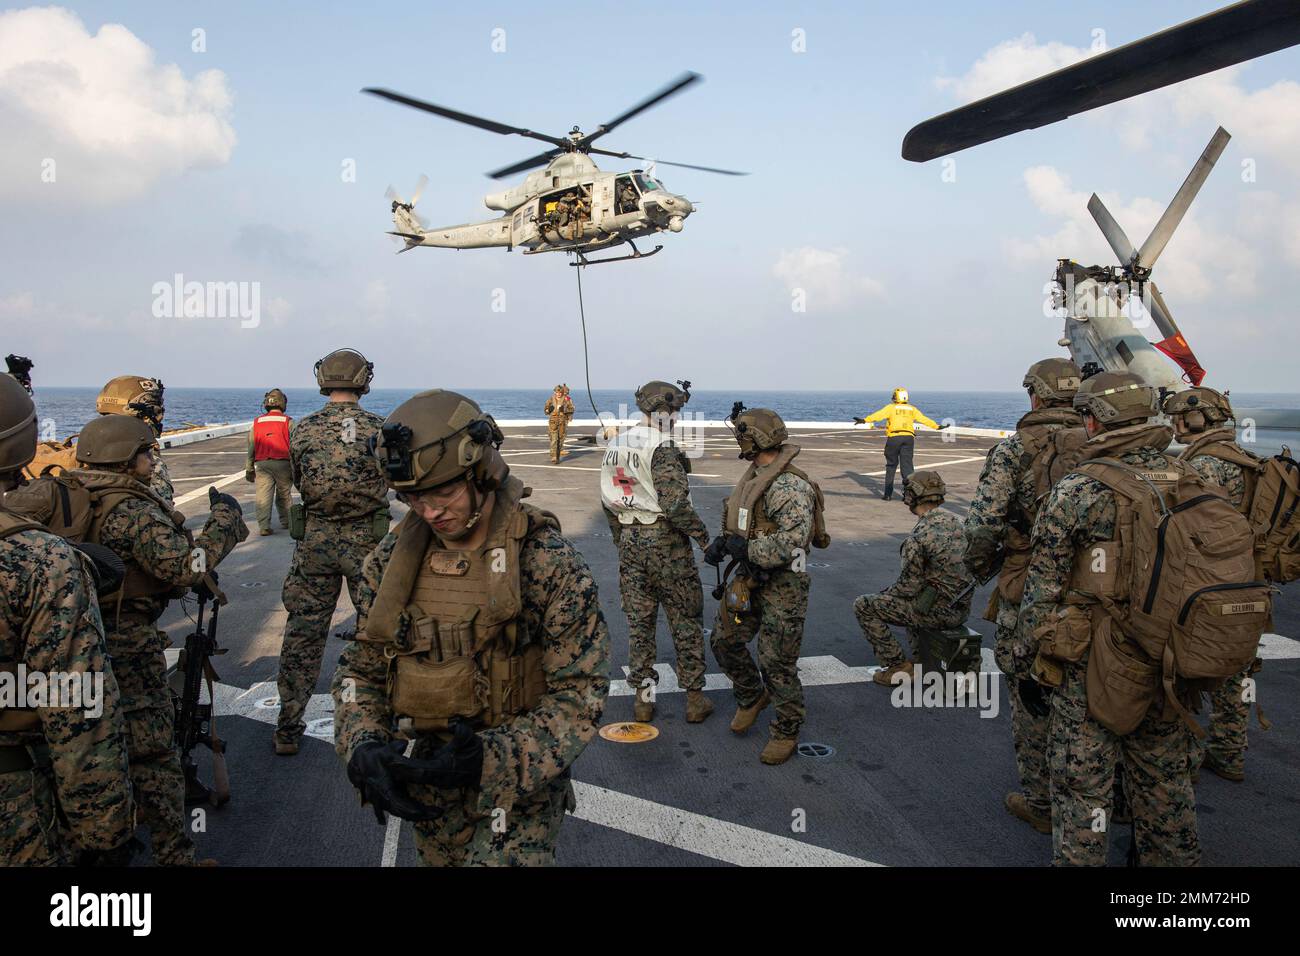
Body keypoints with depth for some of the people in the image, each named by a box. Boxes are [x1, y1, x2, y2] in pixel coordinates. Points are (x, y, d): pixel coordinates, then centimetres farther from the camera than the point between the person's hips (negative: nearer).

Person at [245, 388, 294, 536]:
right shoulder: (288, 422, 1)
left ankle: (264, 525, -8)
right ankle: (285, 522, 25)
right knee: (284, 495, 13)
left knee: (263, 496, 0)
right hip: (283, 463, -1)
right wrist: (295, 469, -1)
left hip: (262, 464, 1)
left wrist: (249, 470, 17)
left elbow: (250, 449, 11)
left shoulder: (256, 423, 10)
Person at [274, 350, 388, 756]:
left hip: (314, 540, 1)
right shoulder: (379, 429, -8)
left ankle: (288, 728, 16)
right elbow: (390, 479, 2)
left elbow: (297, 480, 8)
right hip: (367, 540, -1)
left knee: (303, 633, 11)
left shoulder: (302, 430, -4)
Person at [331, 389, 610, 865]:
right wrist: (364, 747, -16)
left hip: (522, 779, -4)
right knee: (440, 859, 22)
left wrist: (494, 758, -30)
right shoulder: (391, 560, -5)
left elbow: (581, 692, -17)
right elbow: (360, 670, 3)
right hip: (429, 773, 5)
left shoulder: (549, 562, -19)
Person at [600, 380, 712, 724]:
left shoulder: (614, 446, 7)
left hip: (630, 541, 6)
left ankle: (643, 698, 19)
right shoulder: (662, 448, -17)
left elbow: (608, 500, 13)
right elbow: (675, 502, -23)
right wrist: (700, 533, -9)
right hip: (665, 541, -6)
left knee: (638, 621, 13)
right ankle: (694, 697, 14)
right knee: (686, 621, 7)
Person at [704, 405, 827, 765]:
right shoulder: (754, 478, 7)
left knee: (777, 663, 1)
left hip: (782, 586, -9)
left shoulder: (789, 487, -24)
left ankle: (786, 732, 21)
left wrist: (745, 548, -24)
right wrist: (723, 541, -2)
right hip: (749, 578, 9)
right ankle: (752, 696, 40)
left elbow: (792, 542, -33)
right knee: (724, 640, 16)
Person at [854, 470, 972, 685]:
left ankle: (897, 666, 4)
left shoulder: (919, 536, -22)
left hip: (938, 611, -8)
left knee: (863, 606, 2)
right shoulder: (956, 521, 4)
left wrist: (885, 593, 4)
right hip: (962, 609, 8)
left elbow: (909, 586, -18)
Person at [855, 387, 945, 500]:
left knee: (891, 465, 11)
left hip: (894, 438, -2)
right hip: (908, 438, 2)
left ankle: (888, 493, 12)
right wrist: (937, 426, 38)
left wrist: (865, 420, -24)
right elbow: (924, 419, 25)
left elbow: (878, 415, -12)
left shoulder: (891, 407, 5)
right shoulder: (912, 409, 17)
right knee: (907, 466, 1)